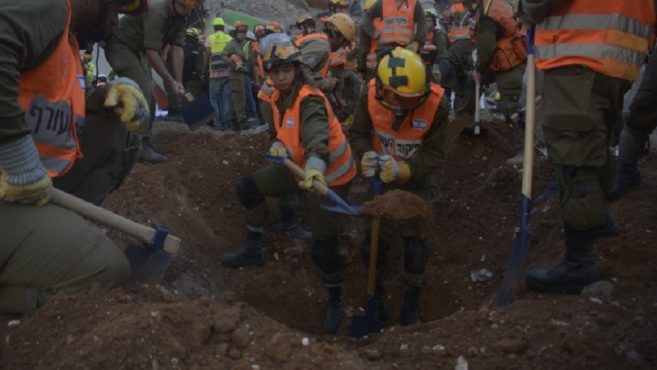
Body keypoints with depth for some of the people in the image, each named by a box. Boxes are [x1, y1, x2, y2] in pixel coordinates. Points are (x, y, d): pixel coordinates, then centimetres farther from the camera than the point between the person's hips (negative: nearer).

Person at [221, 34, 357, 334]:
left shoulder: (310, 100, -28)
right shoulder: (273, 98, -5)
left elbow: (317, 135, -46)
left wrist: (315, 165, -66)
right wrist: (279, 146, -19)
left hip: (327, 175, -8)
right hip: (298, 166, 8)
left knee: (323, 247, -9)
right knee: (248, 188, 12)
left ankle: (335, 302, 18)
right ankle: (254, 251, 30)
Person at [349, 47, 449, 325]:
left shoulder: (436, 104, -29)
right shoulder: (371, 95, -25)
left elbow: (435, 153, -23)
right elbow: (357, 134, -12)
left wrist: (403, 170, -40)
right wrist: (365, 156, -35)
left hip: (416, 179, -1)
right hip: (381, 177, 2)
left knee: (415, 243, -2)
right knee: (375, 241, 3)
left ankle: (411, 304, 21)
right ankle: (377, 298, 28)